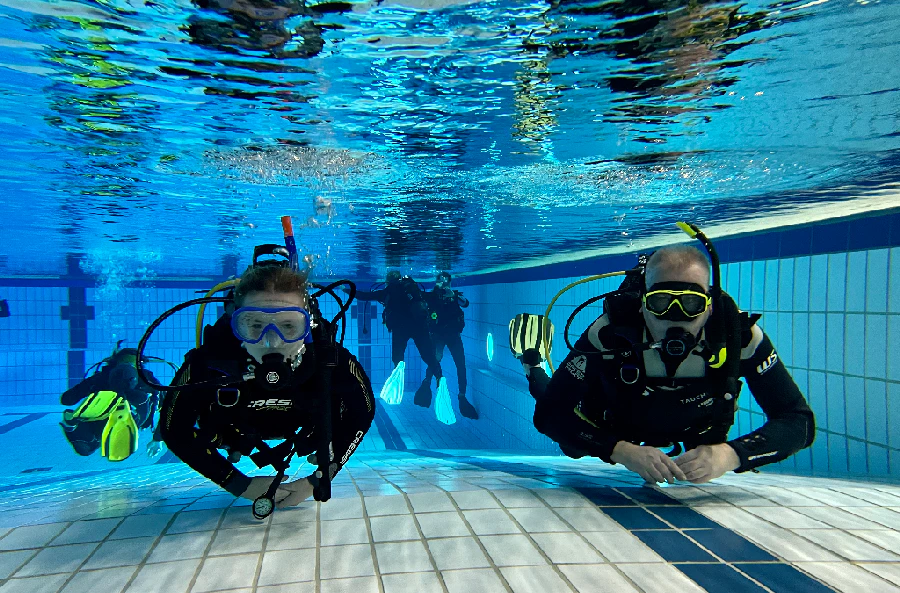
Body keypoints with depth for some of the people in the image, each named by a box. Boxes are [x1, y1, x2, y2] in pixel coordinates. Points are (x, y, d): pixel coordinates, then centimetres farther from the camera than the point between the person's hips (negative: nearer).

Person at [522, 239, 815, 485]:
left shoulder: (739, 334, -38)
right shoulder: (610, 332, -42)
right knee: (572, 445, 25)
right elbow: (549, 413, -38)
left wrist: (729, 455, -51)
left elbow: (799, 420, -33)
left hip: (697, 436, 2)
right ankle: (534, 365, 45)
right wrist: (621, 451, -53)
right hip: (615, 431, -1)